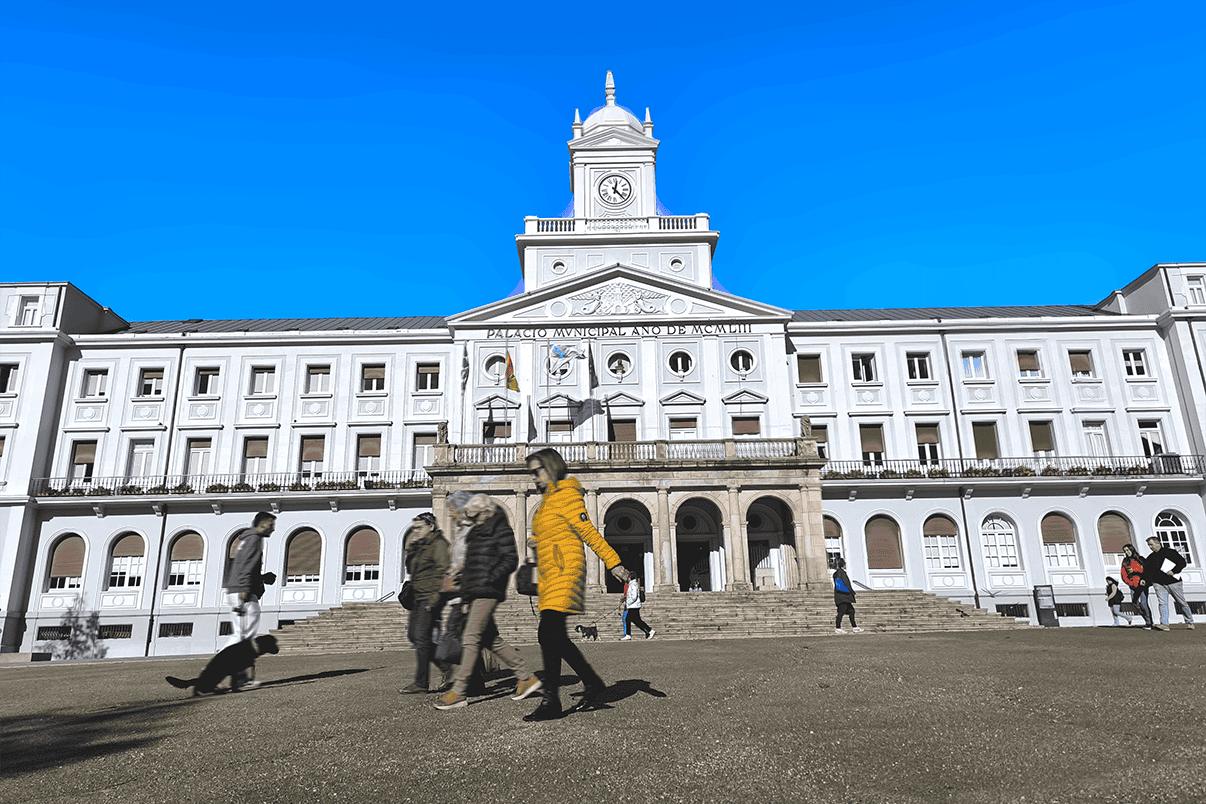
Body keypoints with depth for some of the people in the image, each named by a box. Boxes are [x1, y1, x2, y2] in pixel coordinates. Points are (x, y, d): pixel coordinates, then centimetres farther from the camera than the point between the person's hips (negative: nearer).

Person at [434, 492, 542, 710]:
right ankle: (528, 677, 16)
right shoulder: (476, 531, 20)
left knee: (470, 638, -11)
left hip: (488, 591, -9)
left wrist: (490, 578, -20)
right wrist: (463, 580, 15)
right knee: (491, 639, 8)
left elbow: (511, 559, -11)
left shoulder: (499, 528, -6)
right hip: (475, 593, 9)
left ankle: (458, 692, -8)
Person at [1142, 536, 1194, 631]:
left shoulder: (1169, 552, 0)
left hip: (1173, 582, -3)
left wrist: (1174, 571, -15)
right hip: (1159, 584, 3)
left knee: (1182, 603, 7)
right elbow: (1146, 571, 18)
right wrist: (1144, 580, 2)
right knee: (1162, 603, -10)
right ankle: (1164, 624, -16)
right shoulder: (1150, 557, 13)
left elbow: (1183, 562, -3)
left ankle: (1189, 622, 24)